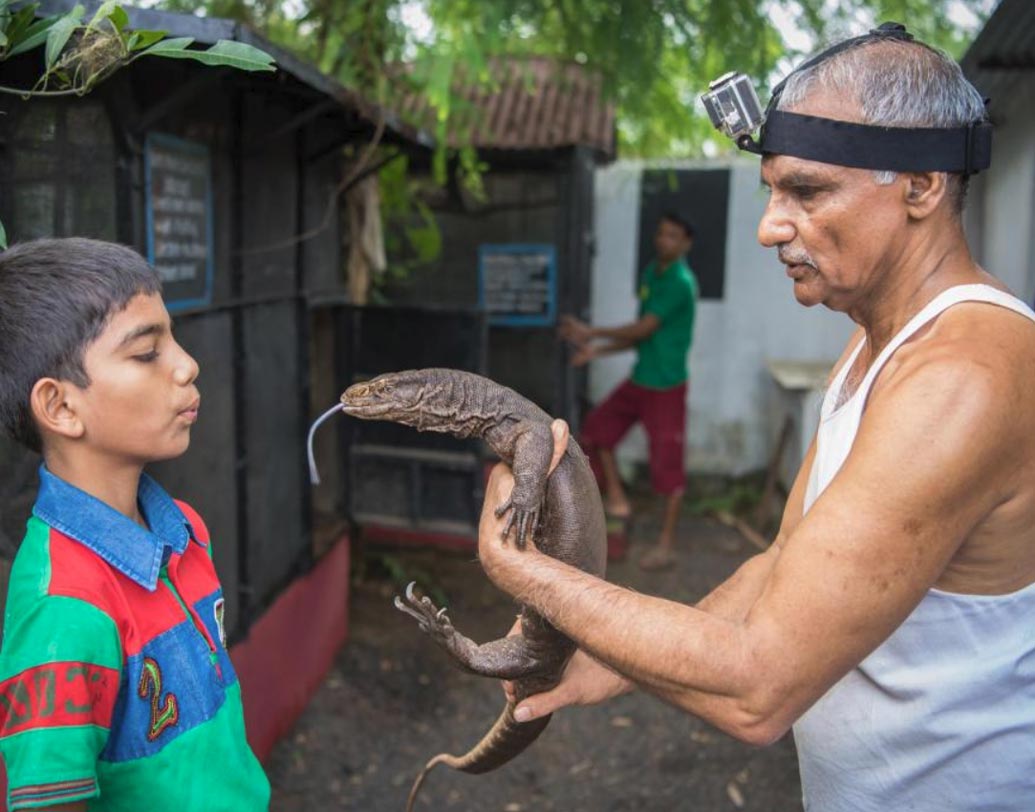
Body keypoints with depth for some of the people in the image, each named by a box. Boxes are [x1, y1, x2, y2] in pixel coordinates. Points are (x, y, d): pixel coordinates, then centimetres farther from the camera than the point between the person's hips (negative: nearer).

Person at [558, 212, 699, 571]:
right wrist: (598, 350, 4)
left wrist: (592, 332, -14)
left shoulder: (680, 283, -19)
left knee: (667, 465, -2)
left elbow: (643, 329, -21)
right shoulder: (651, 273, 9)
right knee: (597, 428, 13)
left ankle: (665, 547, 7)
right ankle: (617, 500, 26)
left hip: (666, 386, -9)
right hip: (639, 379, 9)